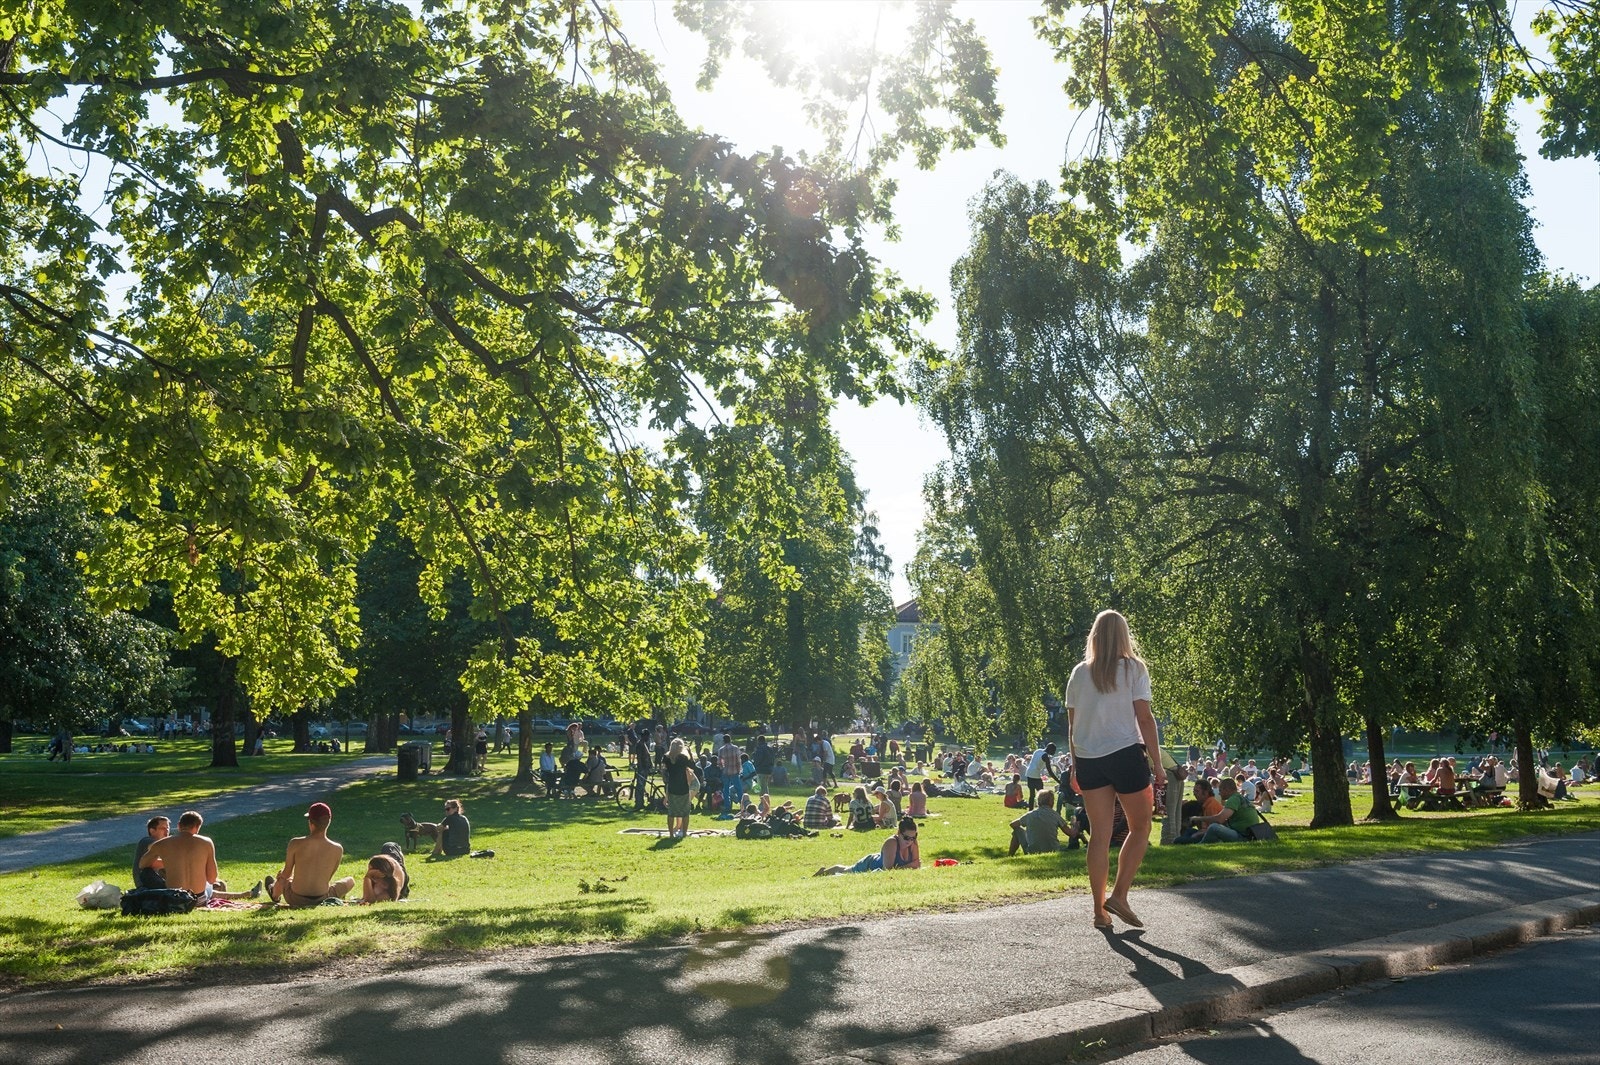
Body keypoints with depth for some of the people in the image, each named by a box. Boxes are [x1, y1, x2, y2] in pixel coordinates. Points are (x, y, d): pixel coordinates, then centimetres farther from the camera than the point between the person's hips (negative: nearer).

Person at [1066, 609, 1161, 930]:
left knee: (1099, 834, 6)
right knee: (1140, 827, 11)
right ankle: (1119, 895, 1)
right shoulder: (1133, 669, -1)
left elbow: (1072, 725, 10)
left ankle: (1100, 910, 7)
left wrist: (1075, 766, 16)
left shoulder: (1079, 673, 8)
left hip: (1088, 759, 4)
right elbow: (1144, 718, -6)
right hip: (1125, 754, -3)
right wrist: (1157, 760, -2)